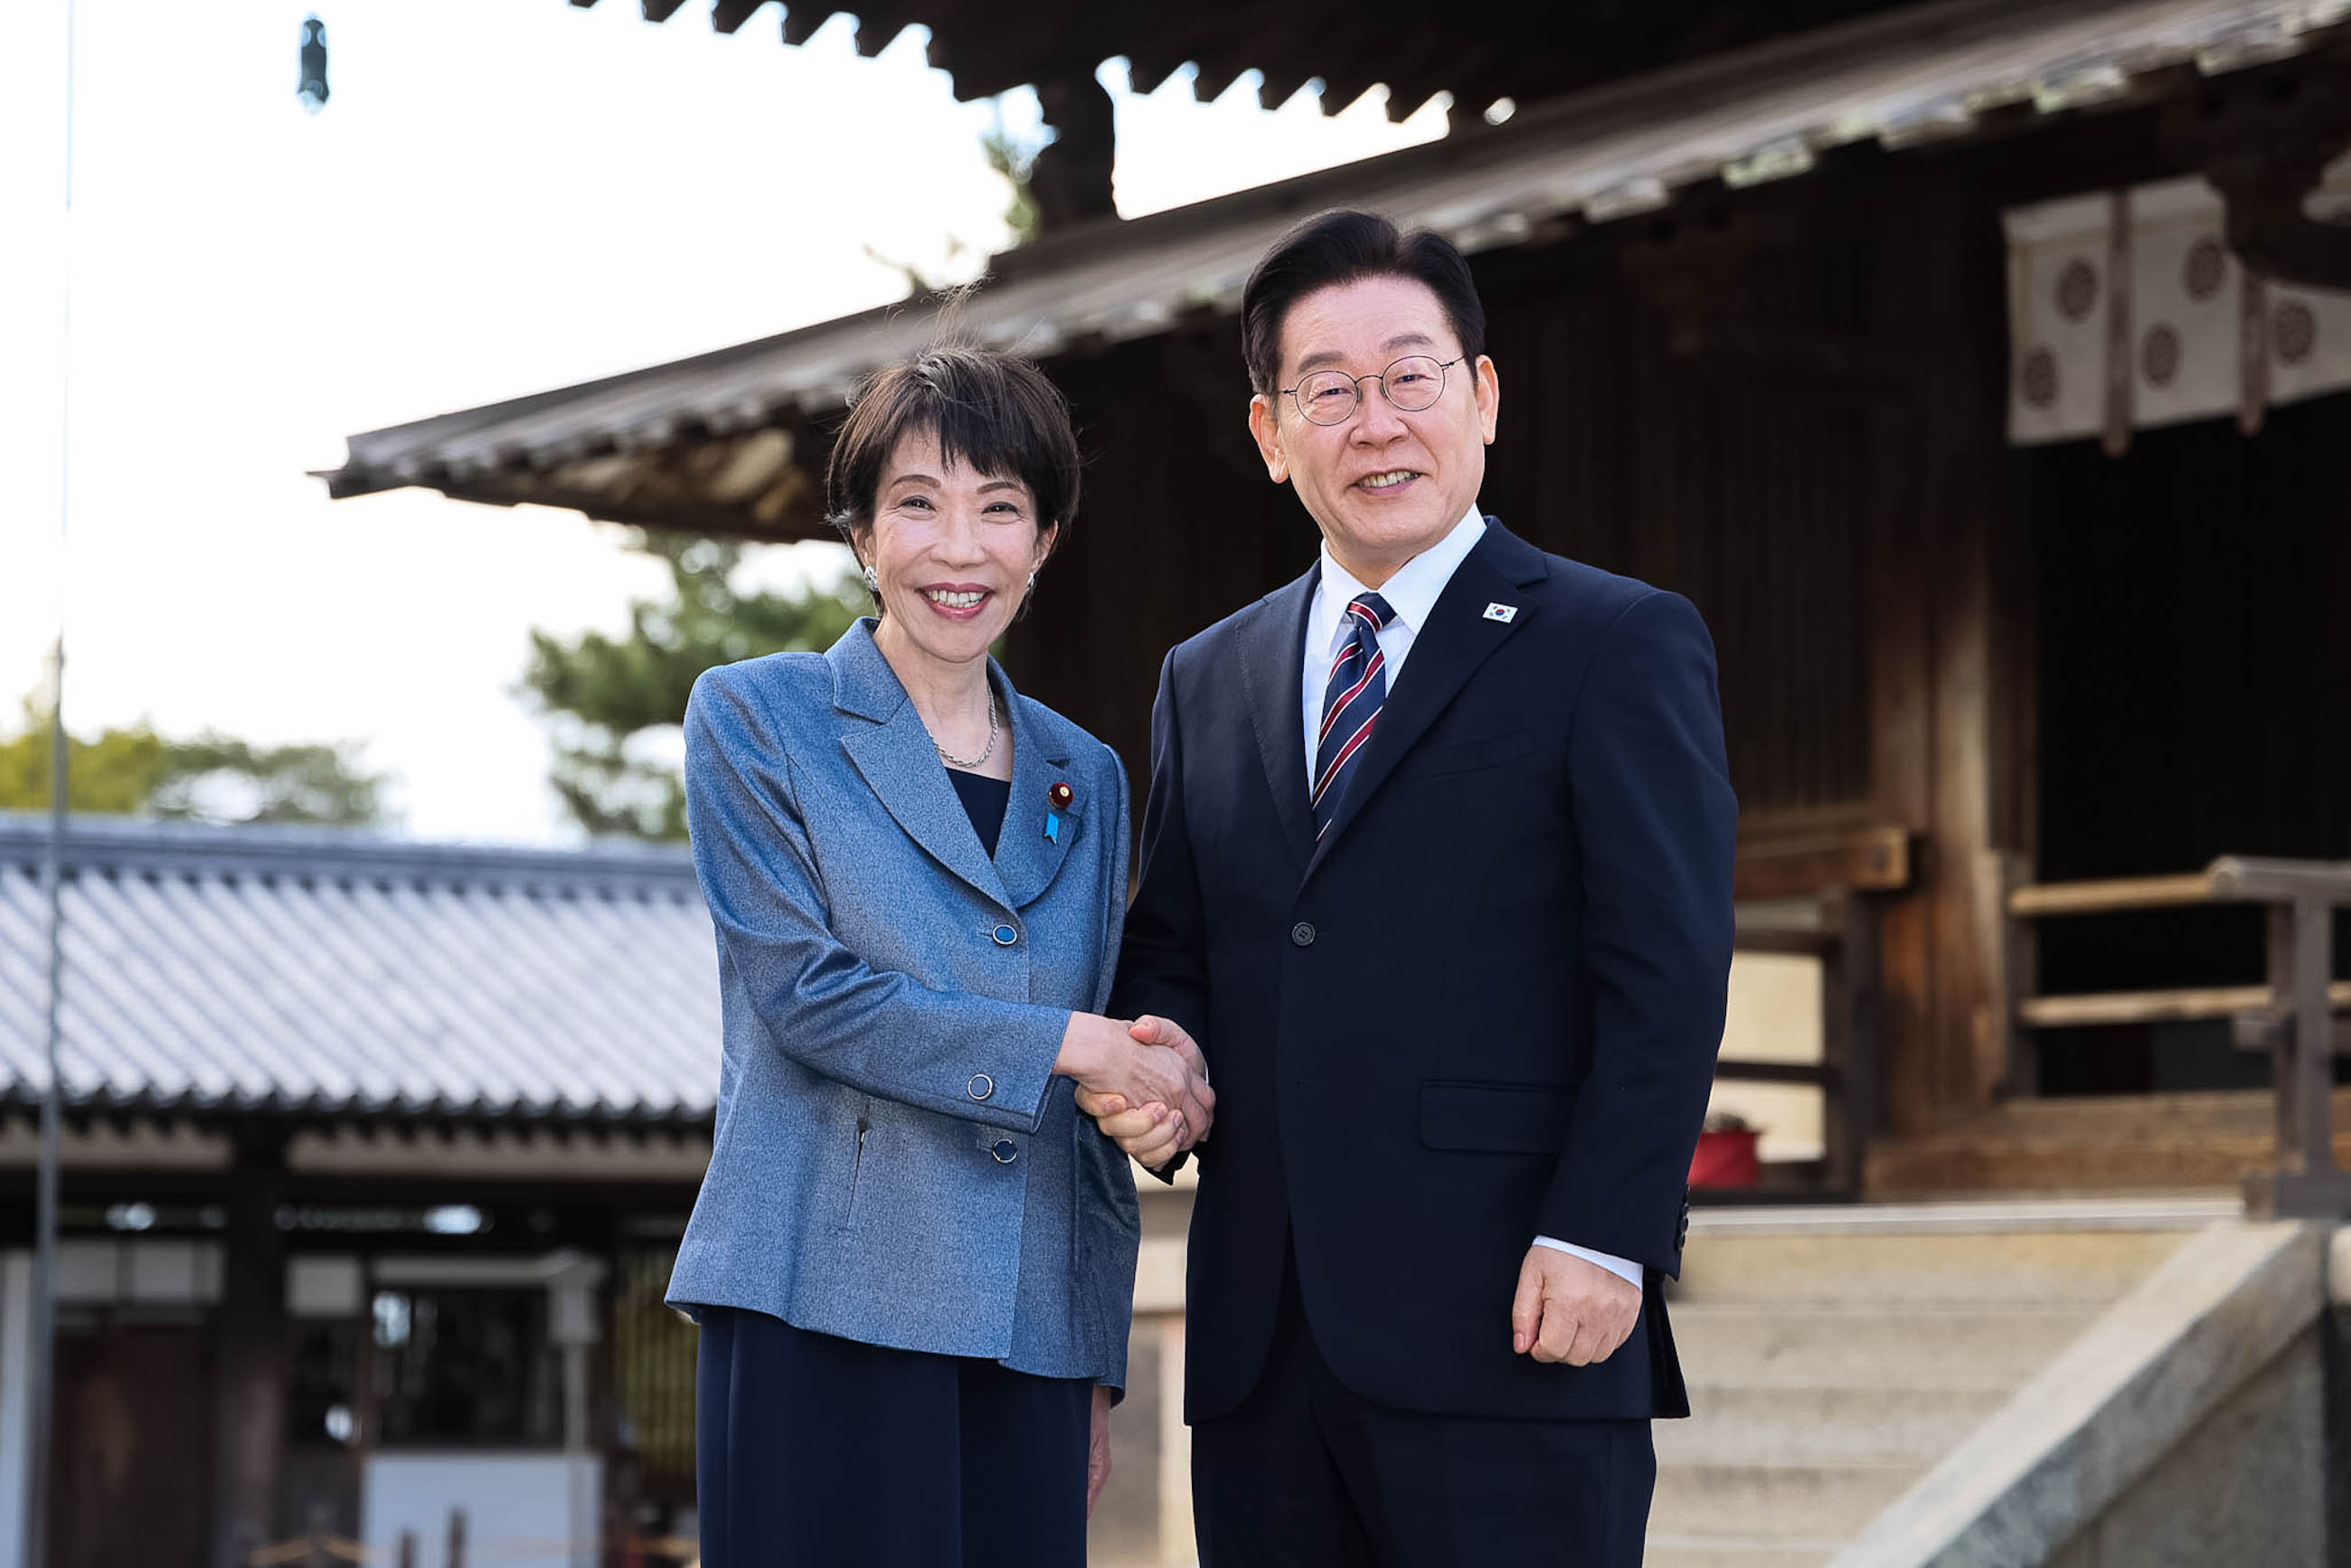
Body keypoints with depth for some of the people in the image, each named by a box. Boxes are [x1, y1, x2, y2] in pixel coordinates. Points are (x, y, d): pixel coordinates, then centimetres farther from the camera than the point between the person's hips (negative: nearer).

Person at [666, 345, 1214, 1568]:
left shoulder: (1084, 778, 16)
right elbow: (802, 990, -8)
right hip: (822, 1319, -4)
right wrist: (1063, 1042, -12)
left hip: (1025, 1334, 4)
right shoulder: (754, 720, 3)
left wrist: (1099, 1370, 15)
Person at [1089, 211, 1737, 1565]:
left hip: (1508, 1334, -5)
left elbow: (1670, 972, -6)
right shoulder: (1207, 680, 18)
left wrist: (1600, 1239, -14)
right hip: (1265, 1346, 5)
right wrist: (1157, 1058, 0)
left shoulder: (1622, 645, 1)